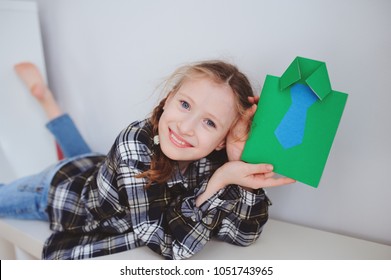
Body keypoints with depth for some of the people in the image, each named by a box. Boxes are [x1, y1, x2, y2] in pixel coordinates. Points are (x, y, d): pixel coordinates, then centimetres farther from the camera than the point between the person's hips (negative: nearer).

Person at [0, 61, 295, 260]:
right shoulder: (135, 143, -41)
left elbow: (244, 233, -29)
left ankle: (46, 97, 41)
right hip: (60, 186, -4)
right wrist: (220, 180, -47)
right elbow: (168, 245, -42)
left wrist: (242, 159, -40)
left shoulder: (215, 158, -29)